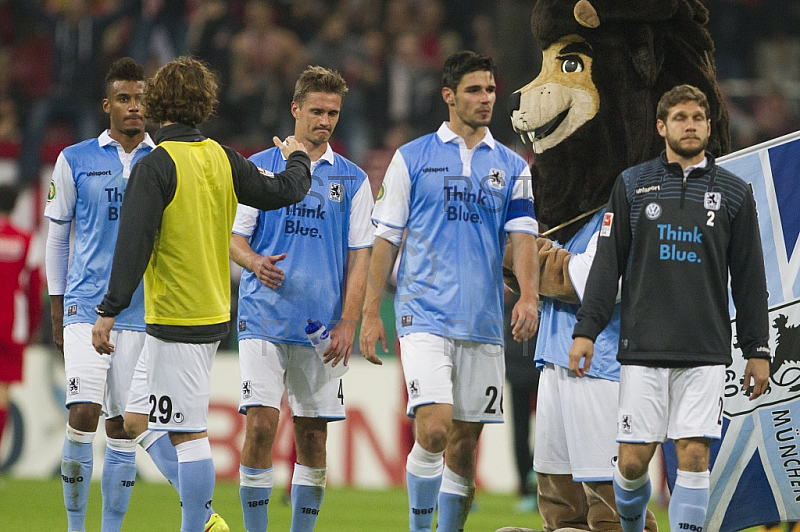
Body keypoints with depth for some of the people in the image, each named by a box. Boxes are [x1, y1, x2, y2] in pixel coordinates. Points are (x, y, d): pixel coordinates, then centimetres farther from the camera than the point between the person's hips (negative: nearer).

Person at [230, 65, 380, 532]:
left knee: (313, 433, 3)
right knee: (261, 423, -11)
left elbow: (359, 259, 7)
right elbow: (234, 238, 6)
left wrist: (348, 323, -3)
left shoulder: (353, 180, 8)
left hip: (322, 326, 2)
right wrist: (254, 262, -17)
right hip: (265, 318, -2)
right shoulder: (259, 168, 6)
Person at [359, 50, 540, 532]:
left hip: (484, 324, 3)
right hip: (425, 316, -3)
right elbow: (387, 239, 5)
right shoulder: (412, 158, 4)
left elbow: (523, 237, 4)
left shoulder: (512, 167, 11)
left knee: (466, 442, 4)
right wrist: (371, 312, 1)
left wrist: (529, 296, -14)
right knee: (434, 429, -17)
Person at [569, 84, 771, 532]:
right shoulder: (633, 185, 7)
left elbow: (750, 277, 10)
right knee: (634, 460, -1)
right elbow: (608, 264, 7)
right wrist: (586, 331, -1)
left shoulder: (734, 192, 8)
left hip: (706, 353, 0)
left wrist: (758, 350, 6)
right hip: (643, 348, 0)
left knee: (694, 455, -8)